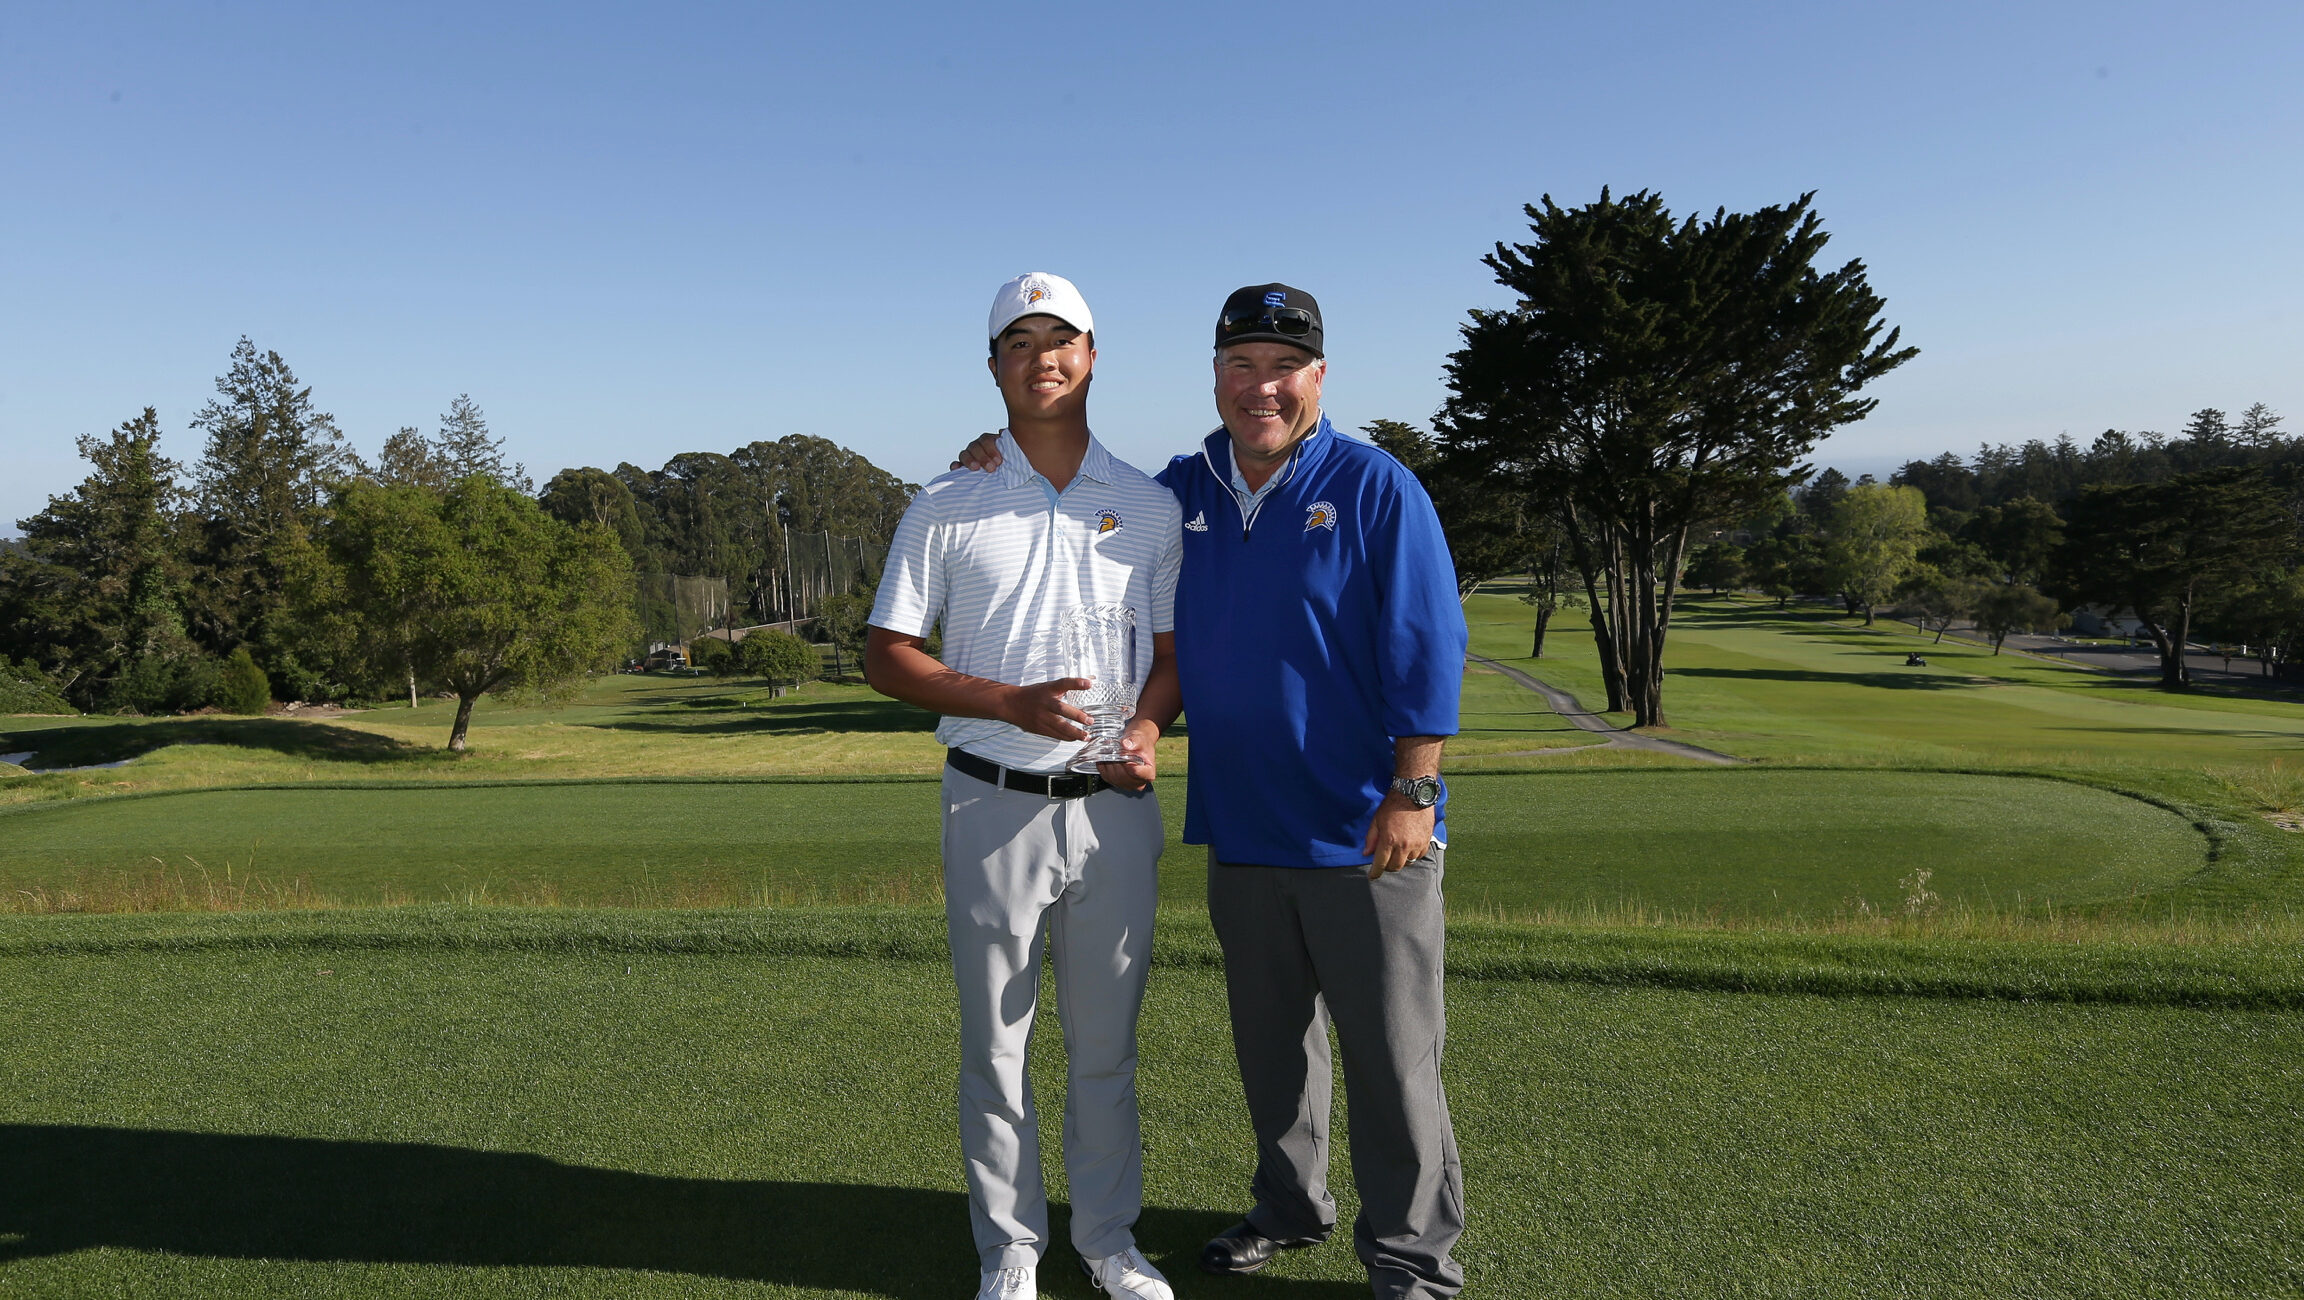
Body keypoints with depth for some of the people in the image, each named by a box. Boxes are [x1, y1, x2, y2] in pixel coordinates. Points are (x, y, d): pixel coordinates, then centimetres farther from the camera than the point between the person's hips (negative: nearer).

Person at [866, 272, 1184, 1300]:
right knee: (994, 1043, 7)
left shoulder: (1151, 508, 8)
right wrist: (1011, 701, -15)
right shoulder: (945, 509, 2)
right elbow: (886, 656, 0)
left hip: (1115, 805, 2)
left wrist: (1145, 725, -10)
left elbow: (1175, 650, 12)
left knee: (1107, 1043, 12)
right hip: (995, 804, -1)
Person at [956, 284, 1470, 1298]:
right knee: (1268, 1040, 19)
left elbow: (1426, 650, -10)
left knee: (1393, 1056, 5)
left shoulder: (1377, 489, -8)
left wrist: (1413, 793, -15)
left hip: (1365, 834, -5)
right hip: (1239, 830, 5)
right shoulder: (1180, 492, 7)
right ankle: (1290, 1207, 39)